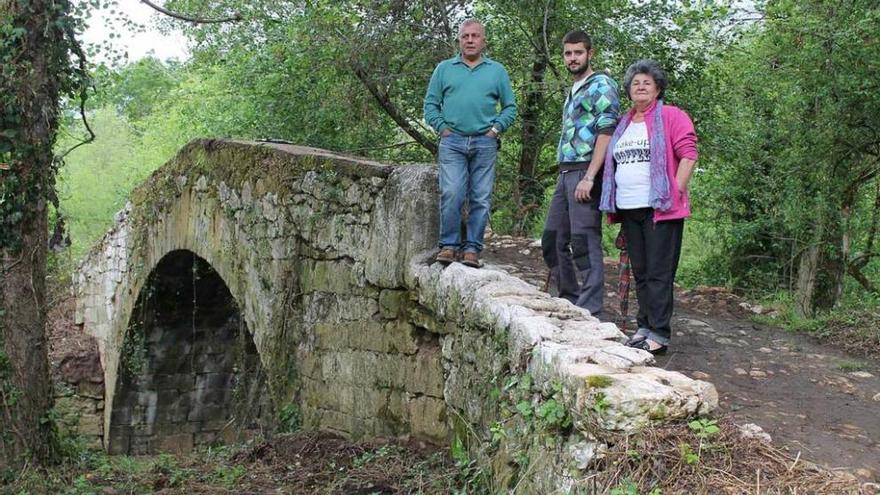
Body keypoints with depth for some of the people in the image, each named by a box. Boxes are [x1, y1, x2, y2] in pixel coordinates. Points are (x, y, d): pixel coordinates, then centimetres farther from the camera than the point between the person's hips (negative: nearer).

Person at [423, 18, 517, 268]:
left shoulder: (497, 71, 13)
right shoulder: (444, 69, 12)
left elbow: (510, 107, 12)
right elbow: (430, 104, 12)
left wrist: (496, 128, -1)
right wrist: (442, 127, -1)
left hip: (484, 143, 1)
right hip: (452, 142, -1)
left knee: (481, 199, -1)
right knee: (451, 194, -12)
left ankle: (472, 248, 4)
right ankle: (449, 245, -3)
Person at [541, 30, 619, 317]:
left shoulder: (601, 85, -5)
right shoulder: (573, 92, 22)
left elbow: (606, 132, -15)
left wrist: (589, 177, -21)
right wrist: (566, 175, 18)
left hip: (585, 173, -9)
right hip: (565, 173, 9)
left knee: (585, 243, -9)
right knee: (552, 241, 12)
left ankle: (590, 312, -5)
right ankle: (569, 301, 22)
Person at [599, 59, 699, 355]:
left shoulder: (671, 117, -1)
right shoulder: (623, 125, 19)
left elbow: (688, 155, -8)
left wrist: (676, 192, -13)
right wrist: (614, 203, 16)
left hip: (660, 208, -7)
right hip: (628, 209, 7)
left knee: (659, 273, -6)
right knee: (640, 273, 11)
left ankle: (659, 335, -5)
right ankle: (645, 327, 18)